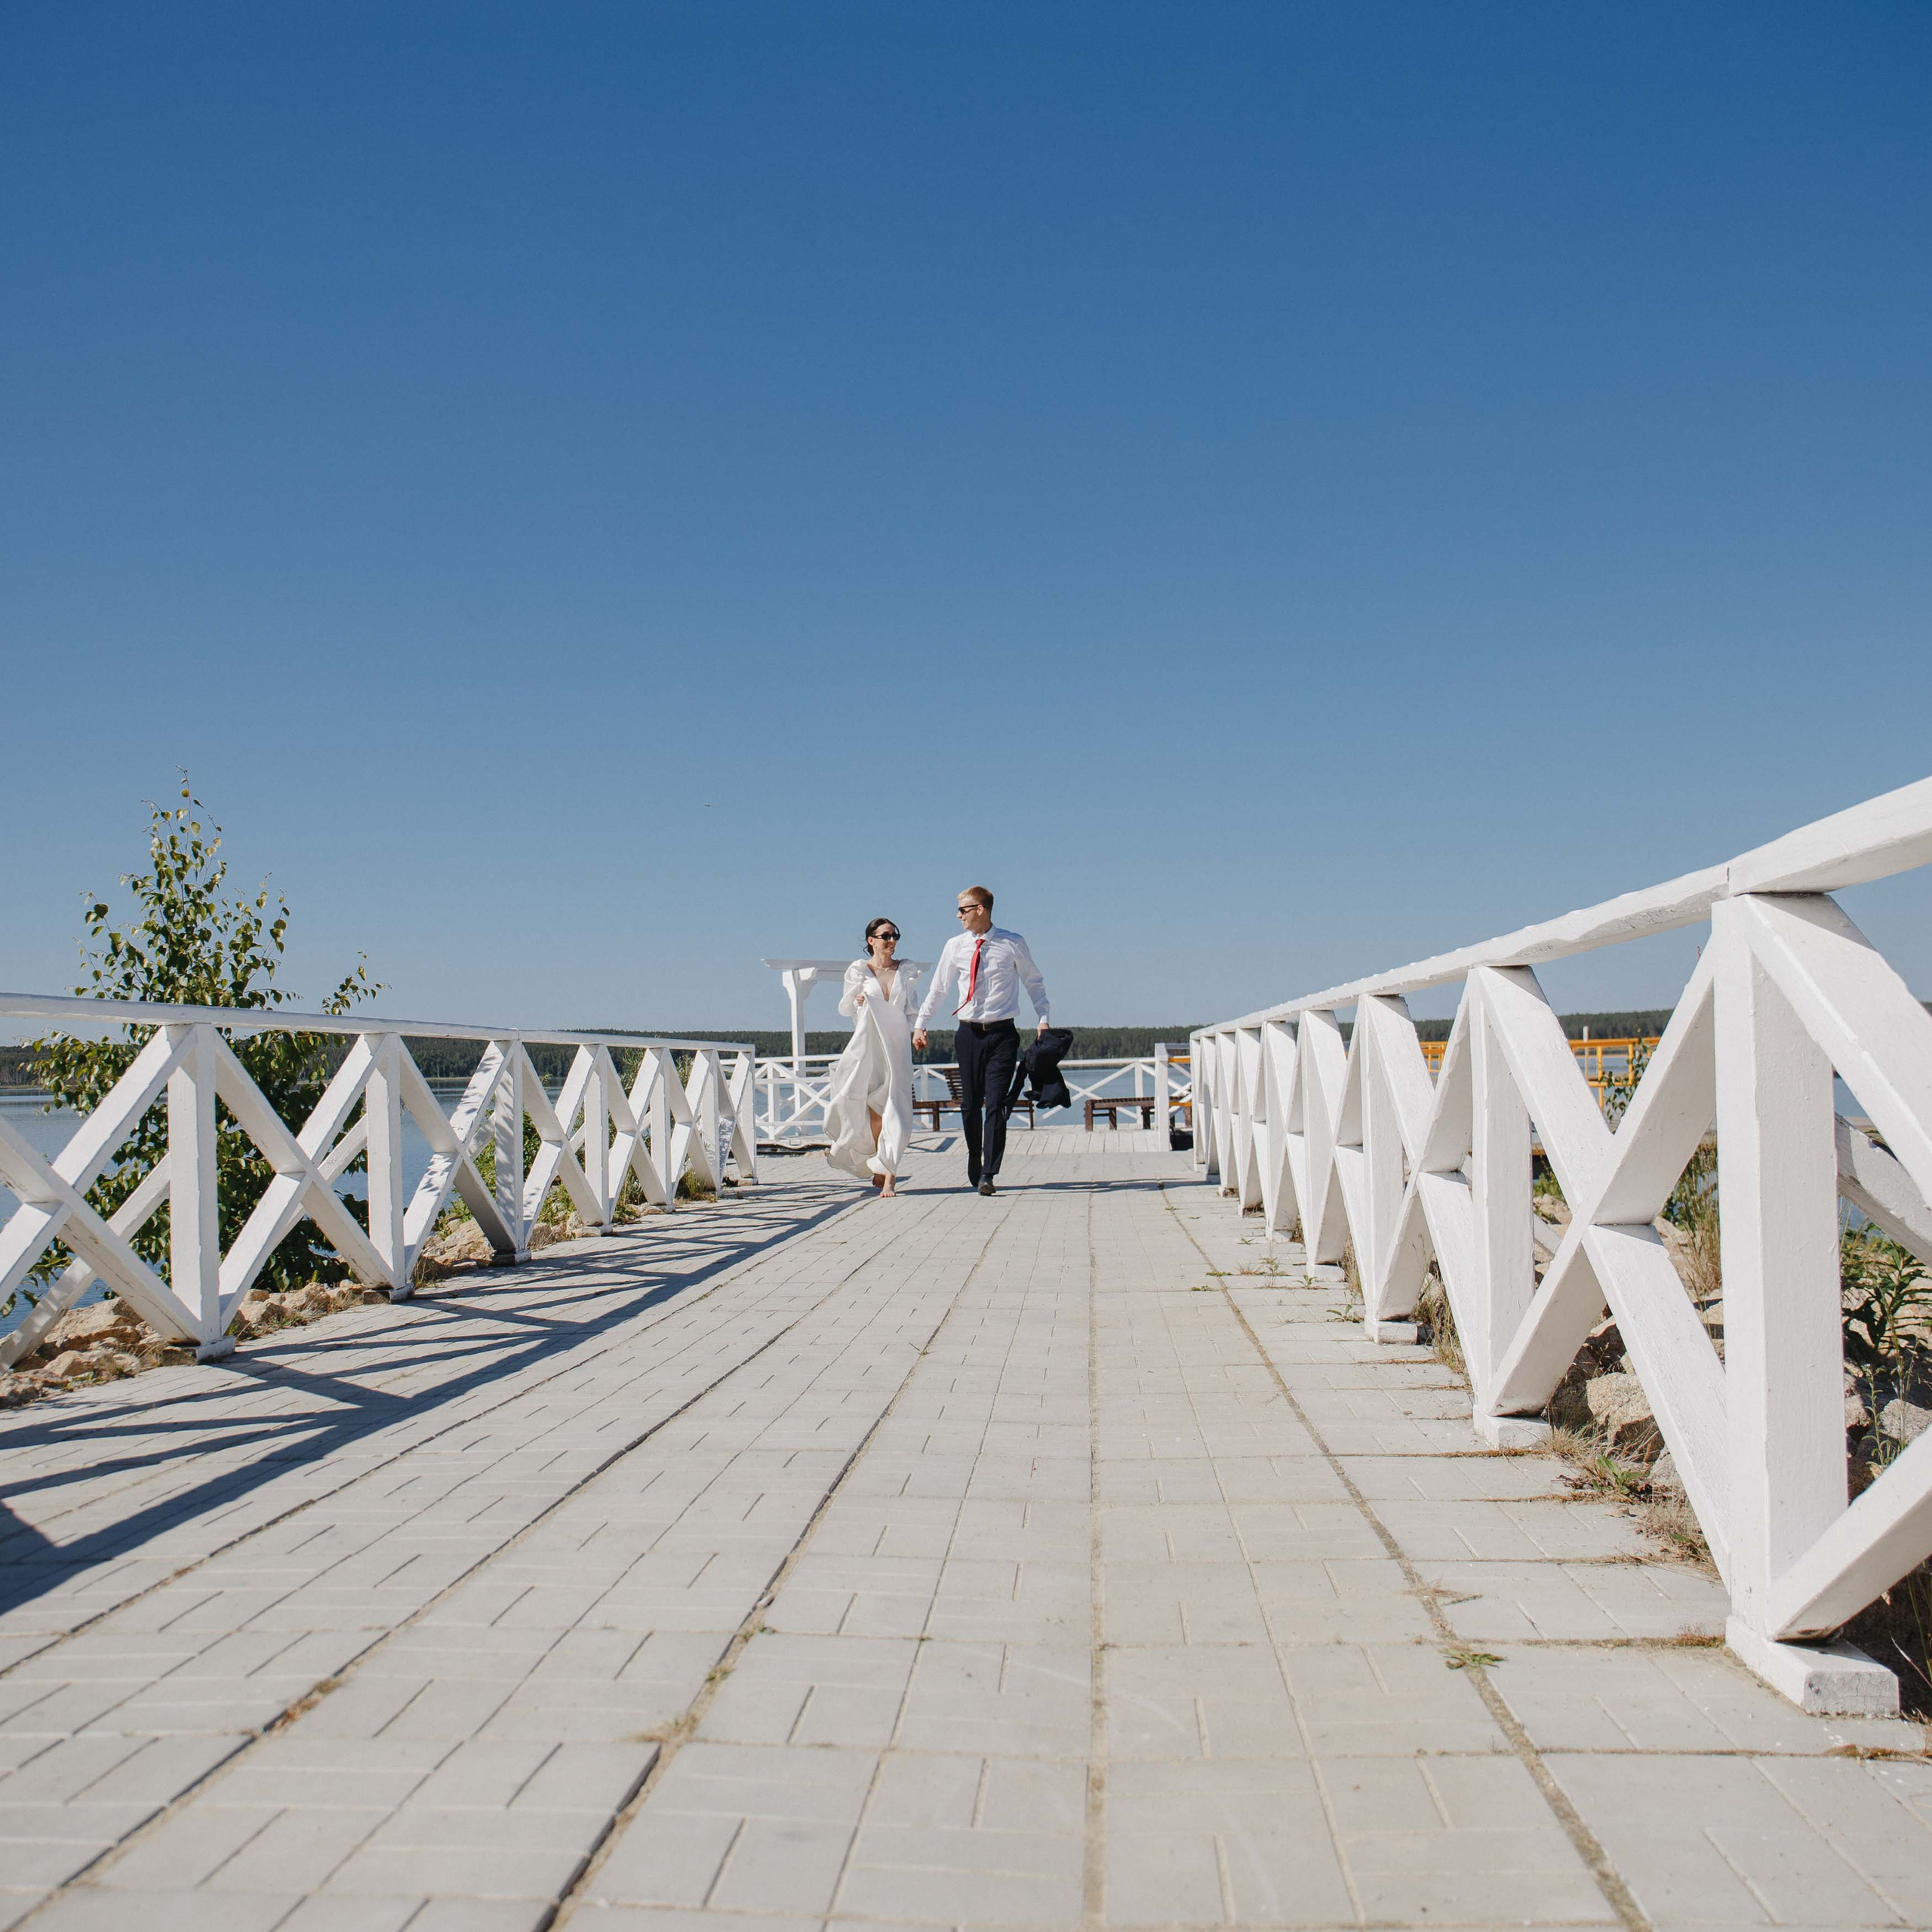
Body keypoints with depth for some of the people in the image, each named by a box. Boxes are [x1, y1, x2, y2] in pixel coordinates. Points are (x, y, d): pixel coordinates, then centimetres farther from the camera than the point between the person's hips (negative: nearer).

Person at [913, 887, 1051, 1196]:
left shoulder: (1012, 944, -1)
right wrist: (920, 1025, 9)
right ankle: (973, 1168, 24)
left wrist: (1043, 1019, 0)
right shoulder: (955, 946, 5)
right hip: (969, 1033, 3)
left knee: (996, 1104, -10)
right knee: (970, 1104, 7)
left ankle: (988, 1175, -10)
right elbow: (938, 988, 13)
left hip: (1002, 1033, -3)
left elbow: (1034, 983, 10)